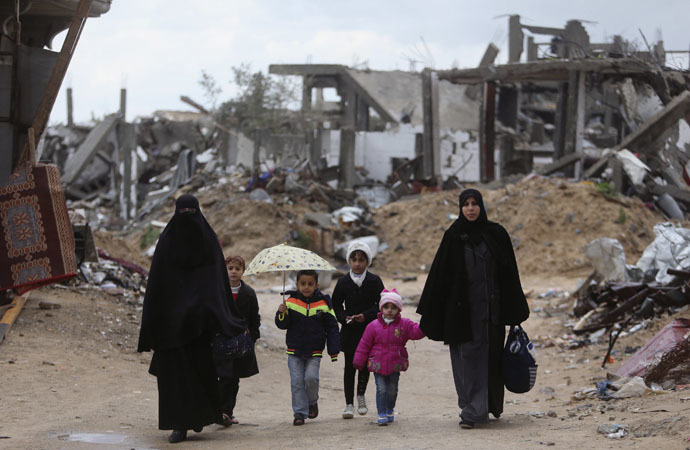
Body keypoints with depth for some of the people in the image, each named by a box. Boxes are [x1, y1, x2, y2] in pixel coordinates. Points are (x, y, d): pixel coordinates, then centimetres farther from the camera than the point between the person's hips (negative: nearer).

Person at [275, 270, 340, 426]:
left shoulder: (323, 304, -2)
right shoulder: (291, 302, -1)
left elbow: (332, 328, 3)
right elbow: (282, 325, 0)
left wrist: (334, 351, -1)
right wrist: (282, 314, -21)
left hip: (314, 351, -1)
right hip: (294, 350, 1)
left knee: (311, 378, -13)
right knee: (297, 382, -2)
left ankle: (312, 402, 14)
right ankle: (299, 412, 7)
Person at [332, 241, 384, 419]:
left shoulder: (374, 281, -2)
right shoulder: (343, 282, 1)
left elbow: (380, 305, -1)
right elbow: (336, 305, 8)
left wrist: (366, 316, -16)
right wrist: (344, 317, -11)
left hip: (369, 330, 0)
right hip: (349, 331, 0)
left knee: (365, 364, 8)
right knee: (350, 366, 0)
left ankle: (361, 394, 32)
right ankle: (349, 403, 4)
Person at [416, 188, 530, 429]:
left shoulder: (496, 234, 2)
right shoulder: (453, 236, 1)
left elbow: (510, 274, 4)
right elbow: (439, 274, 1)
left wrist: (515, 312, 2)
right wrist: (428, 311, -2)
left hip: (489, 308, 0)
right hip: (461, 310, 0)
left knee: (487, 356, -1)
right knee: (466, 355, -1)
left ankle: (474, 412, 4)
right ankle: (474, 409, 6)